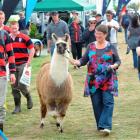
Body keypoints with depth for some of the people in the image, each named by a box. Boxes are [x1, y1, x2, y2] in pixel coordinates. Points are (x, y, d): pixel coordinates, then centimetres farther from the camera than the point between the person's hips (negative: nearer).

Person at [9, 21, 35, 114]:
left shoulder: (24, 38, -6)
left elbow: (32, 49, -4)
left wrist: (29, 62, -10)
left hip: (22, 64, -4)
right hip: (12, 65, 5)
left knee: (21, 85, -10)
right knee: (14, 87, 5)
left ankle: (29, 98, 20)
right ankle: (17, 106, 13)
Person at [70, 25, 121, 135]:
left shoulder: (111, 47, 2)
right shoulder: (91, 46, 9)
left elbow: (118, 61, 6)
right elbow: (84, 60, 6)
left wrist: (114, 66, -16)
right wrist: (77, 62, -14)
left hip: (108, 80, -3)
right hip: (93, 80, 3)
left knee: (108, 102, -11)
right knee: (96, 103, 3)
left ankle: (105, 126, -13)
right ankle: (100, 125, 13)